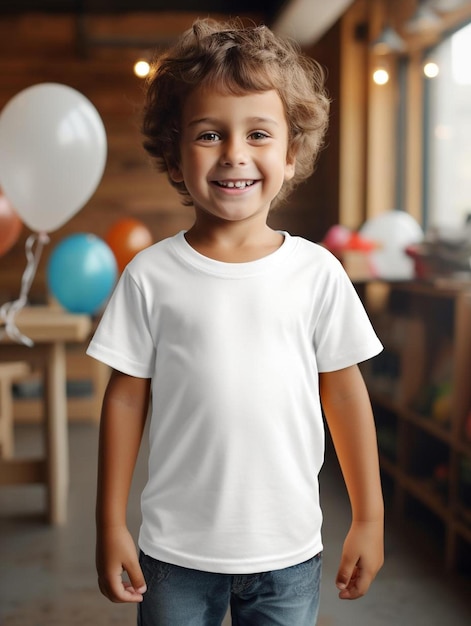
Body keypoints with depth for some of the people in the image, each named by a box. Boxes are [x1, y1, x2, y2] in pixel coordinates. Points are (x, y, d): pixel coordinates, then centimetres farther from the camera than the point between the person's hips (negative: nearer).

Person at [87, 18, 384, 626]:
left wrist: (369, 518, 4)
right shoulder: (150, 275, -7)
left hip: (288, 552, 1)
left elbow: (344, 394, 0)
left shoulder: (318, 272, -6)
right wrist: (110, 526, 1)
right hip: (175, 552, 0)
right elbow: (126, 398, -2)